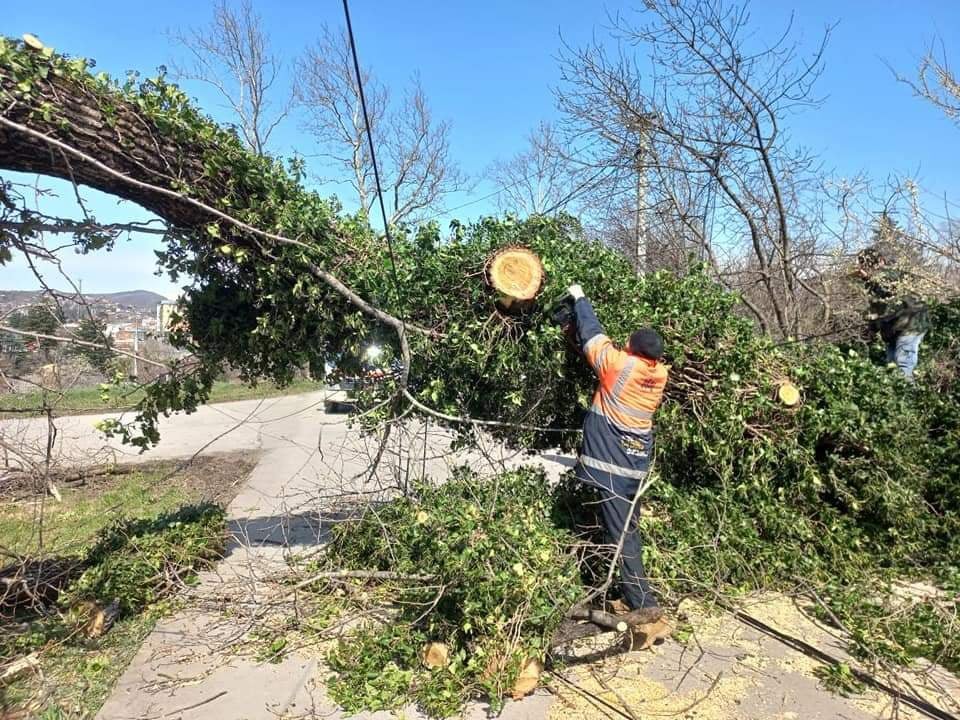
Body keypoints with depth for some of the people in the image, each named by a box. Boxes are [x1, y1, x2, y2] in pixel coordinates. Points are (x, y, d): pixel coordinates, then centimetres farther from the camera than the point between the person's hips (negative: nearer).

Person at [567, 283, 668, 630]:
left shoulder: (618, 363, -16)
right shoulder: (660, 372, 1)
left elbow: (593, 334, -3)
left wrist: (579, 298, 13)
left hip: (611, 462, -7)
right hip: (636, 462, 7)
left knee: (620, 532, -3)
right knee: (628, 528, 17)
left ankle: (644, 602, -1)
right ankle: (630, 590, 27)